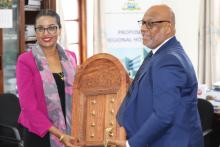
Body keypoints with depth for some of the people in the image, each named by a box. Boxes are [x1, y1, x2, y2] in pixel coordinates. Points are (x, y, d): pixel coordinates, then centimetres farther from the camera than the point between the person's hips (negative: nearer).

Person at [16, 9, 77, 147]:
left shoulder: (70, 57, 4)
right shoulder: (25, 61, -9)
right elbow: (29, 106, -14)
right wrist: (59, 135, -22)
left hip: (70, 132, 4)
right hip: (40, 135, -4)